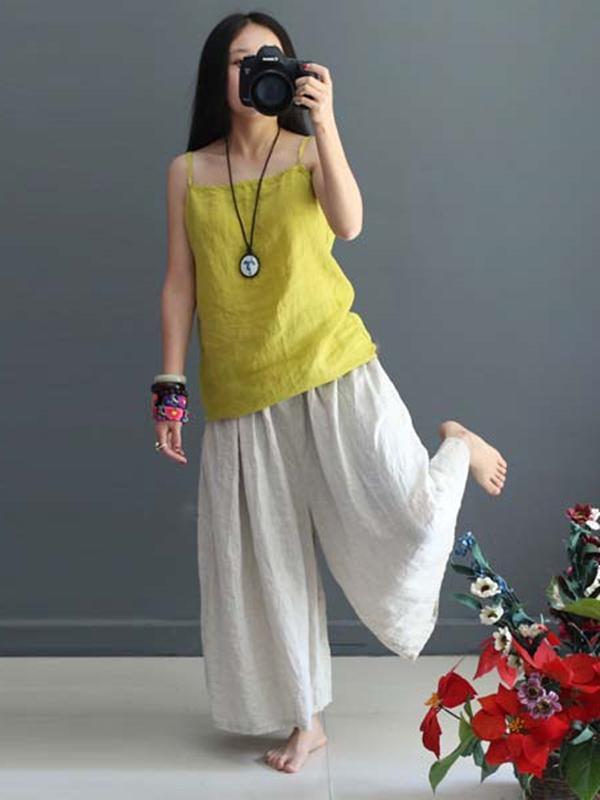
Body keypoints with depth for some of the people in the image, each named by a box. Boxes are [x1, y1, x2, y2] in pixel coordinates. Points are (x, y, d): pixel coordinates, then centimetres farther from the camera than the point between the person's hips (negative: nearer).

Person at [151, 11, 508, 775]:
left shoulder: (309, 152, 0)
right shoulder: (186, 173, 4)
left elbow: (348, 224, -19)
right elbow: (180, 283, 4)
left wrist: (325, 122, -29)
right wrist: (170, 386, 1)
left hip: (331, 367, -2)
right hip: (240, 394, 2)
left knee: (406, 518, -10)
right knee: (268, 559, 6)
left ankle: (457, 449, 27)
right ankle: (304, 719, 23)